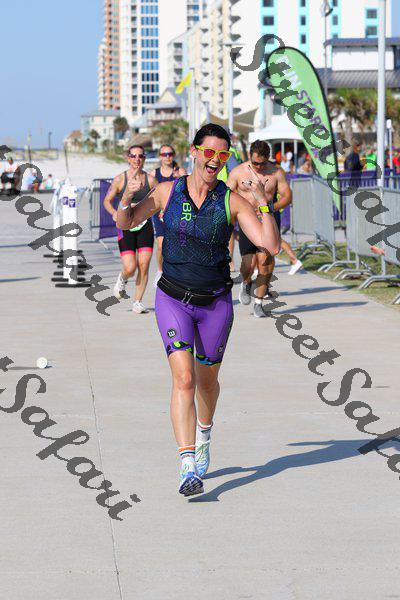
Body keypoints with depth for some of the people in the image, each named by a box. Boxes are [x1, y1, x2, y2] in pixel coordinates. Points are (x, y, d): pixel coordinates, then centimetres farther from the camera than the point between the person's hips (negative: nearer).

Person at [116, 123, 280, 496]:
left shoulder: (231, 201, -6)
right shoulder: (168, 192, -3)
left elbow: (271, 246, -11)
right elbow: (126, 223, 9)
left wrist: (265, 206, -24)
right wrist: (127, 196, -11)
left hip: (215, 303, 1)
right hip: (173, 299, -1)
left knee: (206, 380, 16)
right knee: (183, 378, -16)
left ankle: (204, 432, 49)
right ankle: (188, 468, -20)